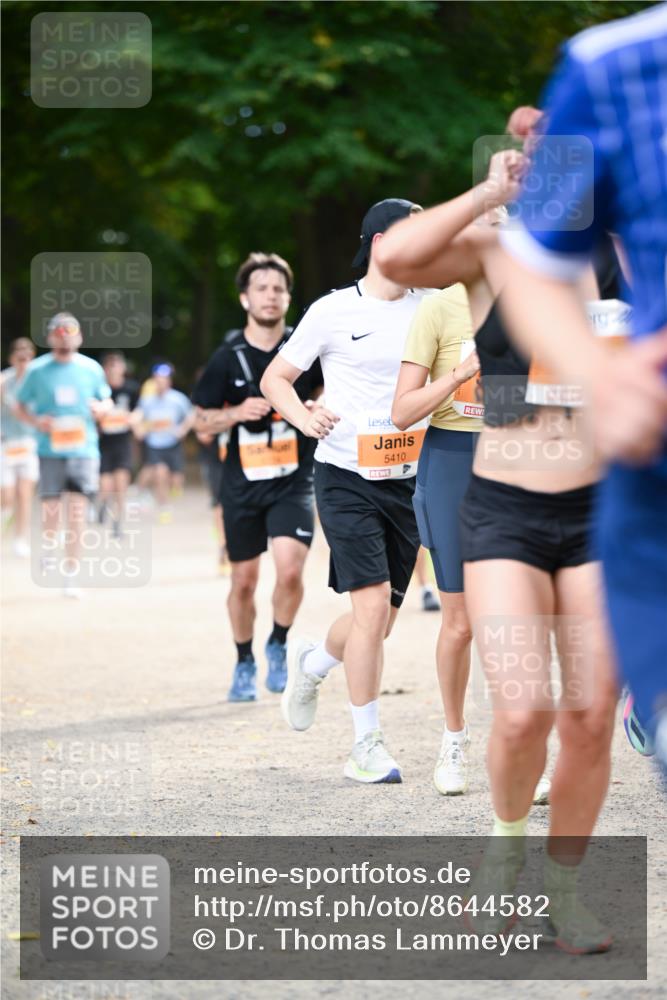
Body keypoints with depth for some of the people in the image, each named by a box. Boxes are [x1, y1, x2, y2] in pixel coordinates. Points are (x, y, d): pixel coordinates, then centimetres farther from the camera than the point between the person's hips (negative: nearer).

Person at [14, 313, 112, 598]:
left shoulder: (91, 368, 5)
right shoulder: (37, 370, 1)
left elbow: (107, 401, 17)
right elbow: (20, 405, 9)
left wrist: (101, 408, -7)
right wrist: (36, 421, -11)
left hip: (83, 449, 0)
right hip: (50, 449, 0)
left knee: (76, 513, -8)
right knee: (51, 509, 0)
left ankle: (71, 575, 0)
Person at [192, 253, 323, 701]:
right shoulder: (228, 357, 0)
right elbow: (203, 421, 5)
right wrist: (238, 412, -14)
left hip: (293, 482, -1)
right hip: (243, 483, 1)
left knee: (290, 570, -19)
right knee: (244, 580, 8)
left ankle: (278, 646, 7)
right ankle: (244, 663, 29)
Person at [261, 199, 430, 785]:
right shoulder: (334, 311, -2)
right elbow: (275, 377, 5)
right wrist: (304, 417, -14)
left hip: (408, 481, 4)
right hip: (347, 478, -4)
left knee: (381, 620, 10)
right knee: (372, 604, -16)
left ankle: (311, 664, 42)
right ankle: (368, 746, -6)